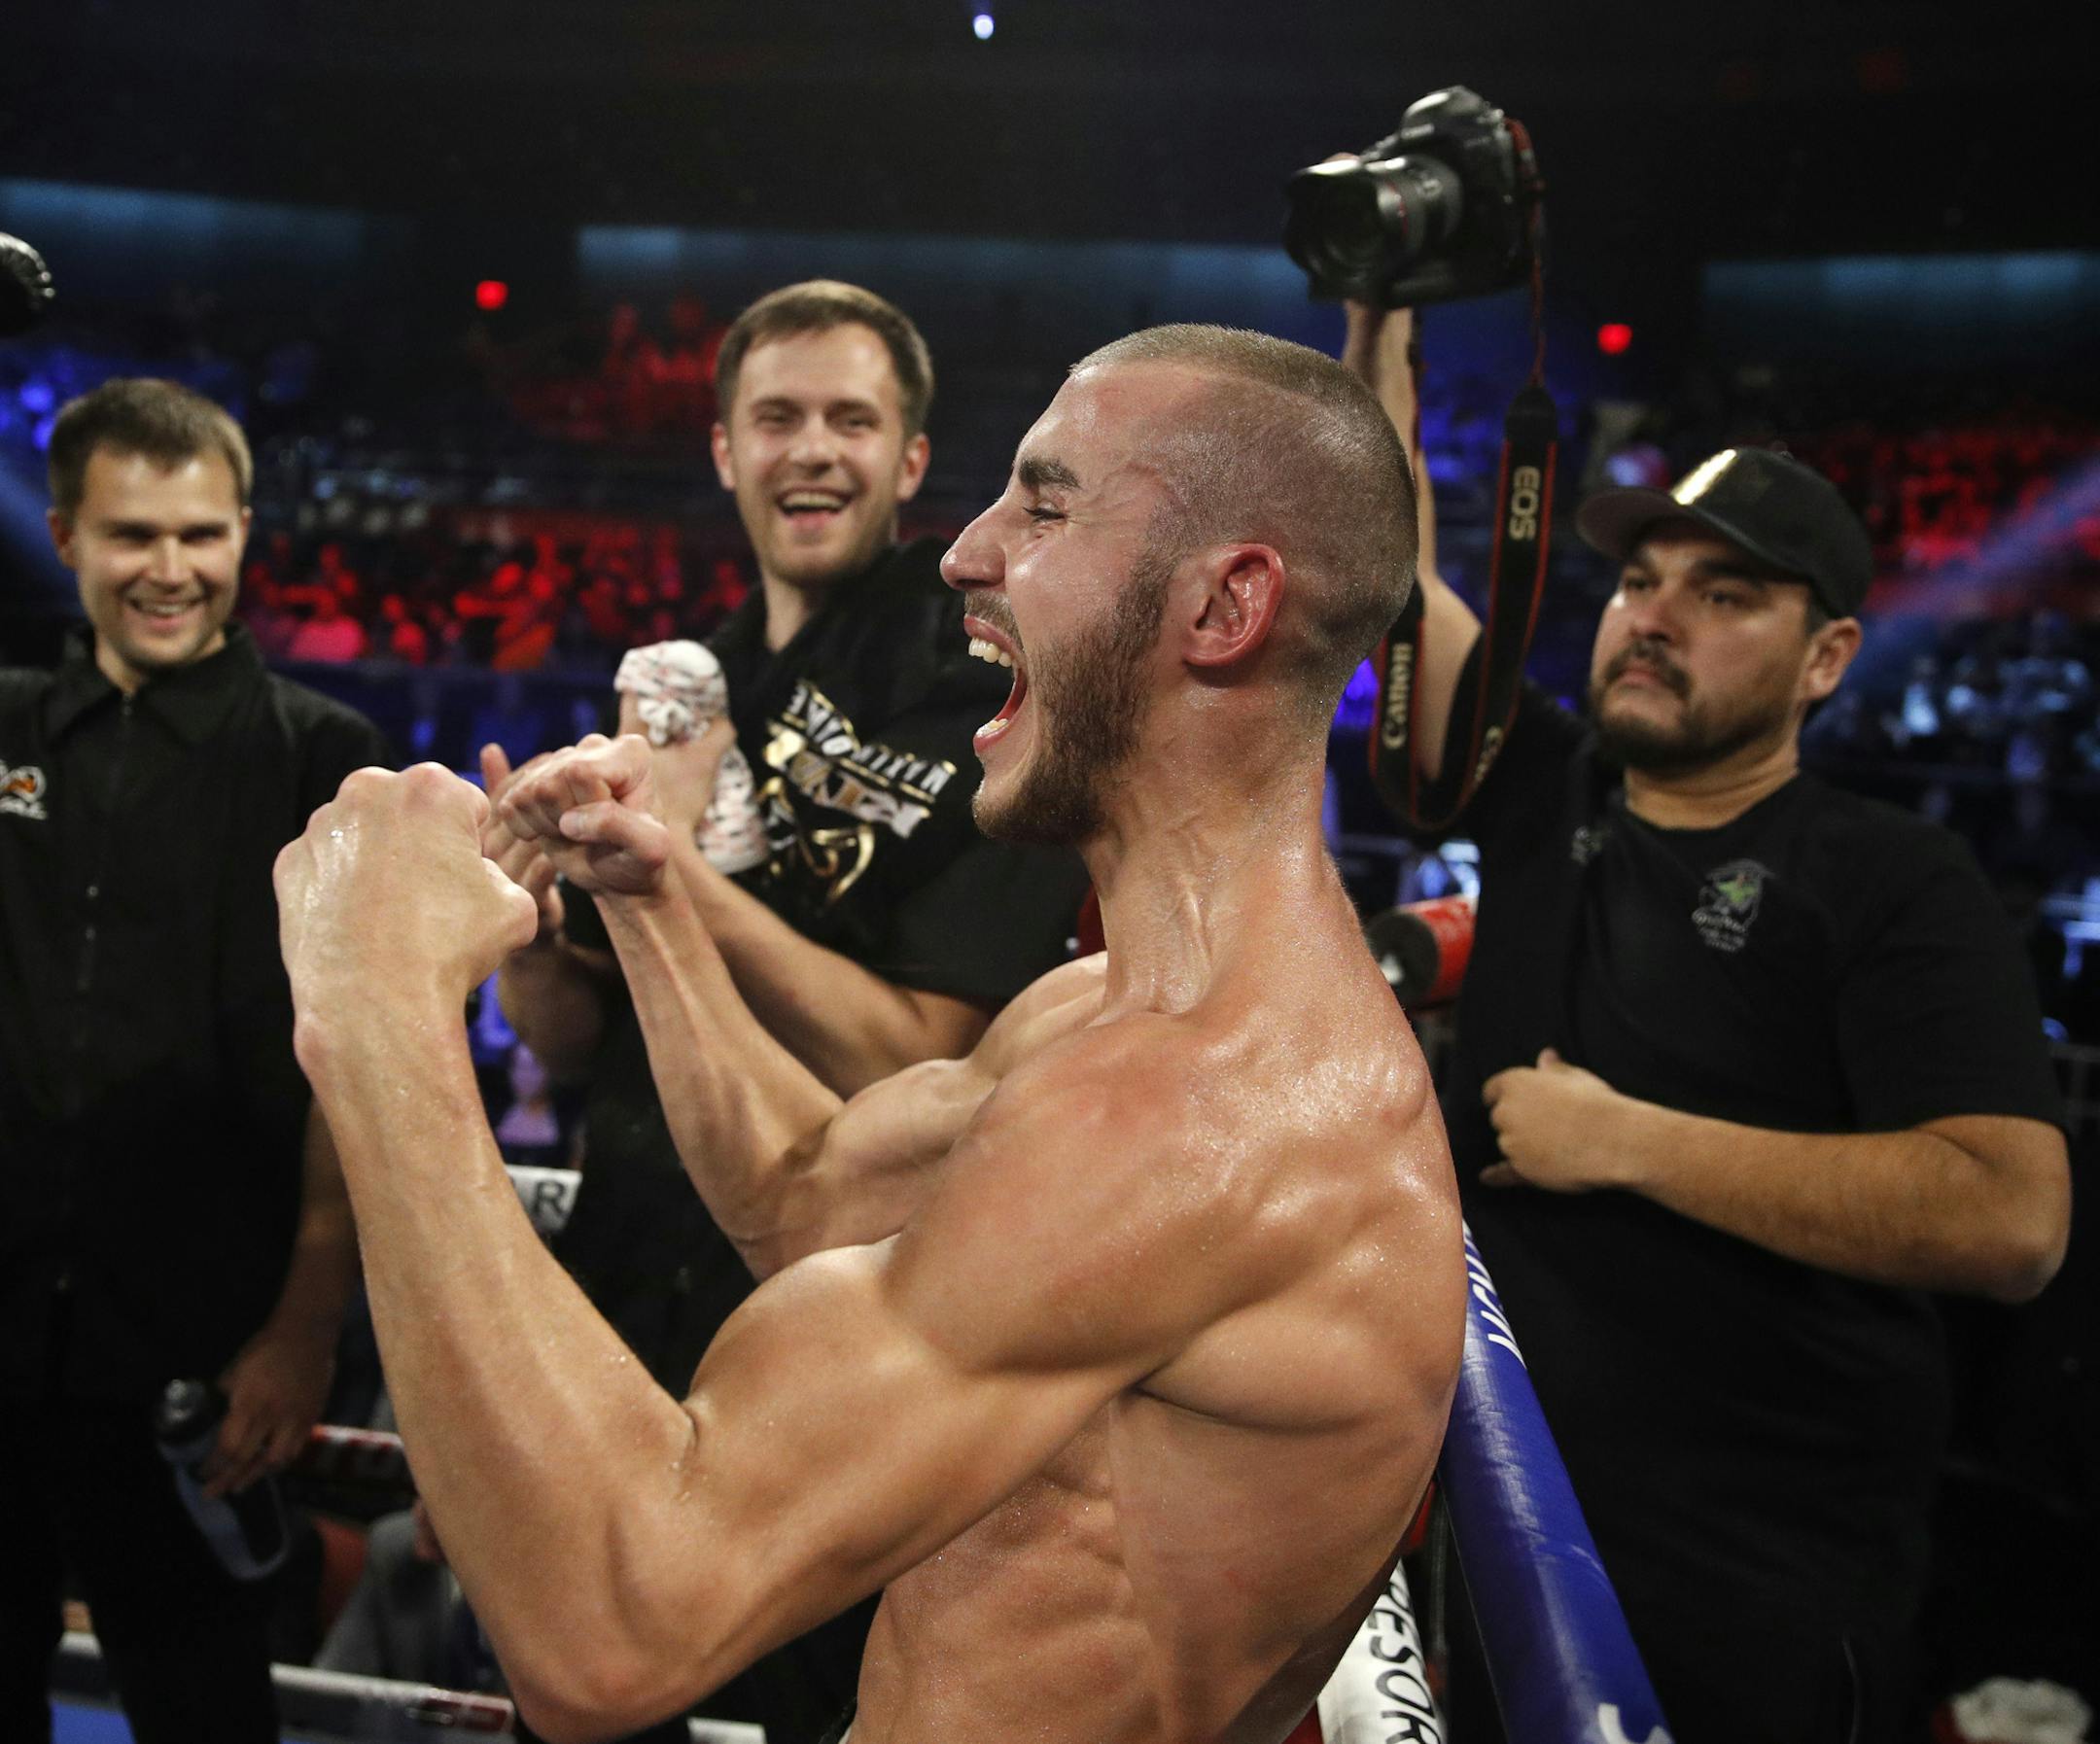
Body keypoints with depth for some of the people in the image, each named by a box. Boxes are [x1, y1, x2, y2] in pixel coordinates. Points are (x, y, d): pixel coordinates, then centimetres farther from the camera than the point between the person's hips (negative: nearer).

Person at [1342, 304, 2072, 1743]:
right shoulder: (1549, 793, 4)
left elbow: (2012, 1219, -24)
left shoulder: (1898, 885, -12)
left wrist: (1621, 1141, -22)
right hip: (1509, 1502, 5)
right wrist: (1380, 316, -5)